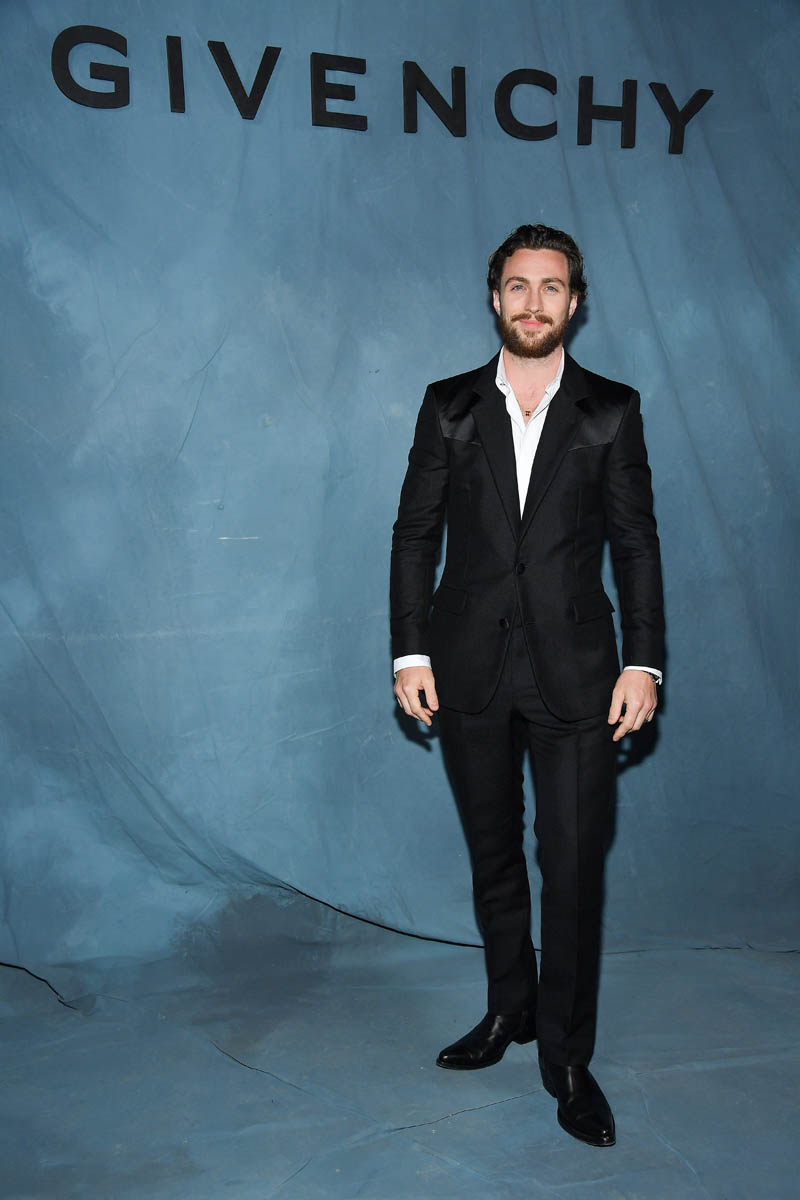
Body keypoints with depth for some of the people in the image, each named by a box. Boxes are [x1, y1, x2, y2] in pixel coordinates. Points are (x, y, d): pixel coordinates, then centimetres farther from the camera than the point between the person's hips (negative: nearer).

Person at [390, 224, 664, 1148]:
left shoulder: (612, 411, 4)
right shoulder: (449, 406, 6)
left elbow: (636, 542, 3)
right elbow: (415, 534, 4)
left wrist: (644, 662, -5)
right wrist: (409, 651, -2)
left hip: (574, 673, -1)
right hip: (470, 669, 2)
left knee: (574, 866, 0)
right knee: (493, 857, 14)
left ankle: (567, 1056, 18)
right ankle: (509, 1009, 35)